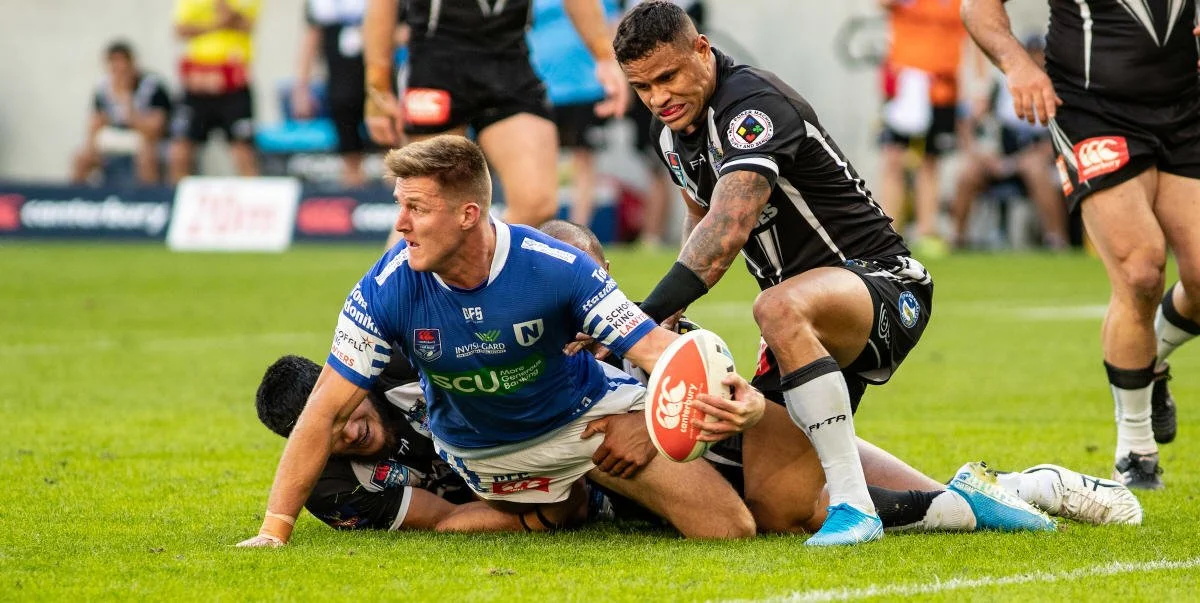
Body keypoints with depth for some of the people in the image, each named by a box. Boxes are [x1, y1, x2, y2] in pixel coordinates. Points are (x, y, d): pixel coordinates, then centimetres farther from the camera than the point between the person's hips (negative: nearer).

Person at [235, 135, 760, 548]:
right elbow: (325, 412, -22)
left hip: (586, 414, -1)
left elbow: (651, 344, -28)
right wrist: (273, 533, -27)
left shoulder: (554, 266, -29)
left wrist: (735, 397, -50)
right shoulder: (386, 291, -26)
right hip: (481, 452, 1)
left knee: (731, 529, -7)